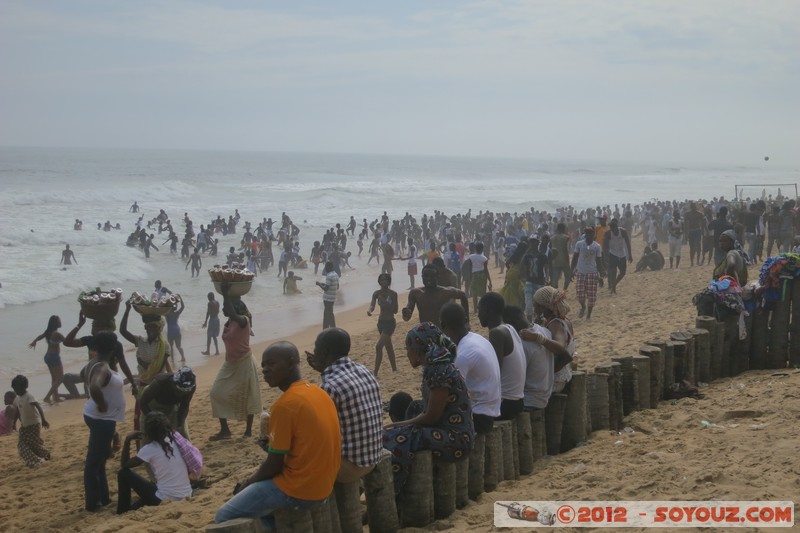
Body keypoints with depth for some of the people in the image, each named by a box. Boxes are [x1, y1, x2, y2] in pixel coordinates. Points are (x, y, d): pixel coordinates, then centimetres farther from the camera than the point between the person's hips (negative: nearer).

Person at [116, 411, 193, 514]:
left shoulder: (149, 449, -9)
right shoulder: (174, 442, 6)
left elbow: (124, 465, 2)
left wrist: (127, 440, 6)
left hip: (165, 501, -6)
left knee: (124, 474, 8)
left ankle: (122, 513, 19)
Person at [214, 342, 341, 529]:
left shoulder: (285, 405, -20)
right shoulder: (318, 392, 6)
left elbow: (274, 465, -17)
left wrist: (248, 482, 3)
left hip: (297, 489, -9)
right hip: (323, 484, 9)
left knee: (224, 517, 1)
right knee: (257, 490, 31)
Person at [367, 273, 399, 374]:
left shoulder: (393, 294, -13)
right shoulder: (377, 293, 0)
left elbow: (395, 311, -14)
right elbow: (372, 304, -15)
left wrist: (385, 302, -27)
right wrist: (369, 310, -38)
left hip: (390, 322, -6)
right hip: (381, 322, 6)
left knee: (379, 346, -14)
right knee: (388, 346, 17)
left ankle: (375, 372, -11)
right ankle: (394, 369, 30)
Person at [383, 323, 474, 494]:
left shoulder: (440, 372, -19)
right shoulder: (434, 367, 10)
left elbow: (431, 417, -17)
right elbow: (428, 411, 13)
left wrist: (396, 425, -7)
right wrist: (397, 425, 5)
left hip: (456, 440, -10)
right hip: (448, 432, 10)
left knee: (393, 440, -20)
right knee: (395, 434, 4)